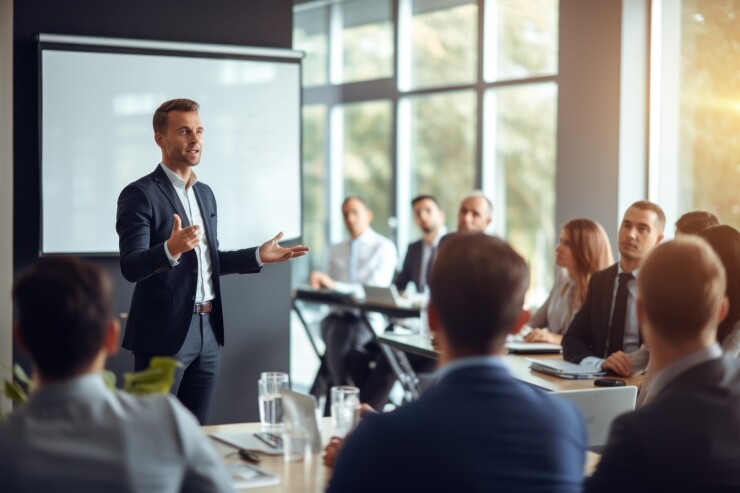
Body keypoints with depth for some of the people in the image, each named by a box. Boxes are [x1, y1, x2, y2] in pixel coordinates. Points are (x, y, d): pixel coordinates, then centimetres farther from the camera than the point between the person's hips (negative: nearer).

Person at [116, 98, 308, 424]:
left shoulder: (205, 193, 14)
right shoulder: (140, 194, -10)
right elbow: (130, 267, -20)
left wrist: (258, 256, 11)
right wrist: (170, 249, -38)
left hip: (208, 331, 7)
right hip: (164, 332, -7)